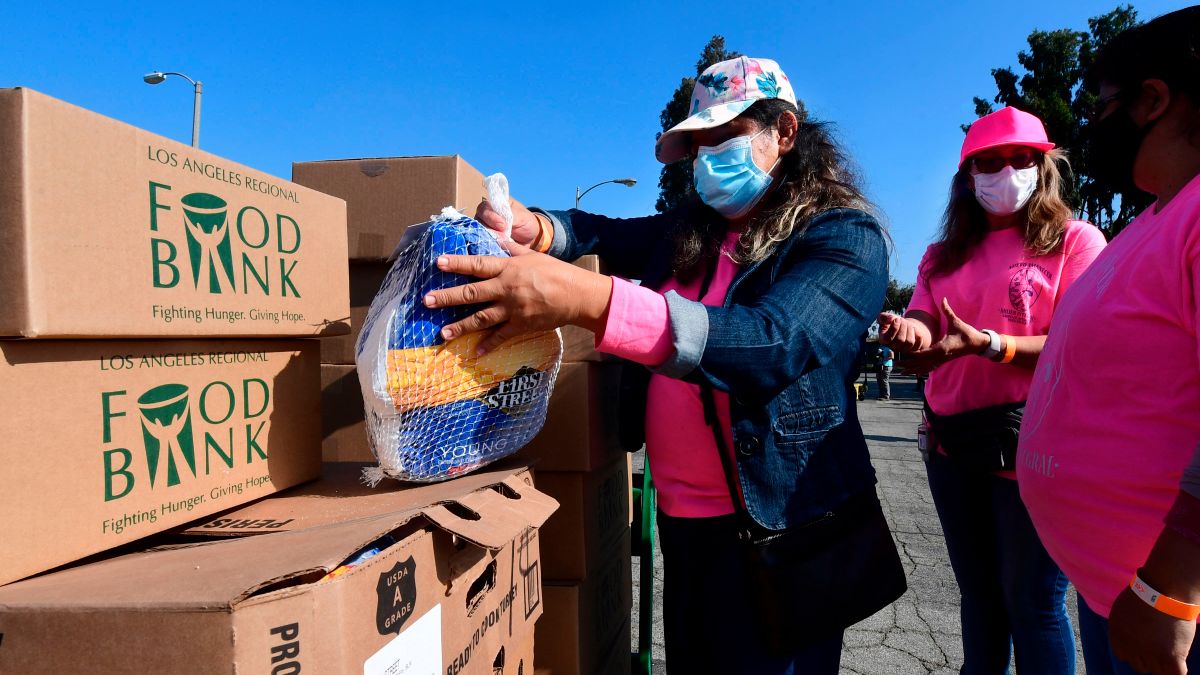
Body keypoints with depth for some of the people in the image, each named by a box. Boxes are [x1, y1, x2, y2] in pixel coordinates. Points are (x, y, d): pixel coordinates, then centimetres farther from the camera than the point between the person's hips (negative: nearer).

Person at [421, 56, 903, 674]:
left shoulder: (845, 236, -12)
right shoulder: (688, 231, 6)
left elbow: (772, 343, -29)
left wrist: (588, 299, -39)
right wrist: (533, 229, -11)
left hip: (781, 532, -5)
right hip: (682, 522, 6)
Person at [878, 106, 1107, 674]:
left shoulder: (1075, 240, 0)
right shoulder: (944, 256, 14)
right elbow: (923, 351, 4)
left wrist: (987, 345, -27)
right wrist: (911, 336, -20)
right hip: (952, 441, 5)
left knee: (1032, 599, 2)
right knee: (978, 593, 18)